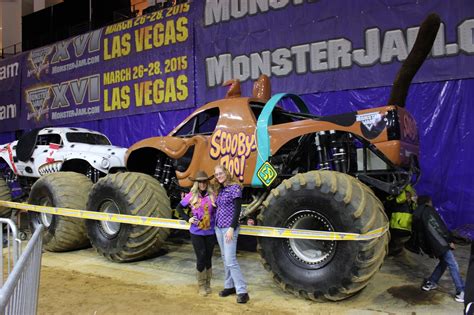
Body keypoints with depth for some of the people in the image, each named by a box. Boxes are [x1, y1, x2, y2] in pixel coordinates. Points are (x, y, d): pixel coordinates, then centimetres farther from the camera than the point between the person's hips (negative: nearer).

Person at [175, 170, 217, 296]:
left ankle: (207, 284, 28)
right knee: (201, 258, 1)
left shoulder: (213, 196, -4)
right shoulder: (191, 196, -3)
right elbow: (179, 208, 9)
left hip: (210, 232, 1)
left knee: (208, 258, 11)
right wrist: (187, 218, -1)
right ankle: (201, 285, 18)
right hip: (196, 232, -1)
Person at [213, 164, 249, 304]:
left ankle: (242, 291, -5)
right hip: (219, 228, 8)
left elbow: (237, 209, -15)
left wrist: (232, 228, -20)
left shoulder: (235, 187, -10)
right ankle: (229, 286, 22)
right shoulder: (220, 190, 12)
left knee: (230, 260, -11)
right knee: (225, 258, 12)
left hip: (229, 228, -8)